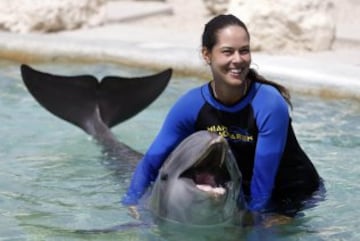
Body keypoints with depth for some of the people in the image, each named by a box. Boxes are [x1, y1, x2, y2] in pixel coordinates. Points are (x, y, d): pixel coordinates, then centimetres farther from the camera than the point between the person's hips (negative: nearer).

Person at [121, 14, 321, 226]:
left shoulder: (270, 104, -27)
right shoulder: (192, 105, -15)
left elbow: (264, 179, -26)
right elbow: (151, 162, -10)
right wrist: (131, 203, -21)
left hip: (296, 193, -4)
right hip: (244, 193, 4)